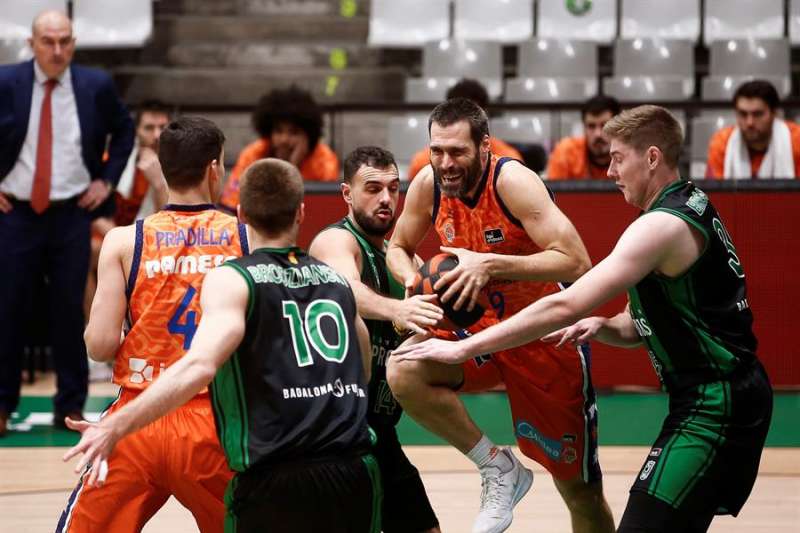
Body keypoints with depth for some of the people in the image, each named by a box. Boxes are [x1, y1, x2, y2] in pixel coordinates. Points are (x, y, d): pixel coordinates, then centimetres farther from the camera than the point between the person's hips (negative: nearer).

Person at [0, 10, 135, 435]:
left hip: (71, 213, 1)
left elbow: (124, 130, 16)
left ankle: (70, 406, 12)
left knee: (69, 309, 4)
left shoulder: (96, 86, -1)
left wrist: (106, 180, 6)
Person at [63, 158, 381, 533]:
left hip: (276, 480, -4)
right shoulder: (337, 280, 14)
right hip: (357, 474, 4)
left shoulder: (231, 280, -2)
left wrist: (115, 427, -22)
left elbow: (200, 365, -18)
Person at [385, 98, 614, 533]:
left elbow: (575, 262, -29)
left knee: (580, 490, 1)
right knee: (403, 372, -26)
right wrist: (414, 279, -13)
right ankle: (498, 468, -9)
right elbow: (398, 248, 10)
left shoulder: (513, 180, -23)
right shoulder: (428, 186, -8)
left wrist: (490, 264, -36)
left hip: (546, 338, -5)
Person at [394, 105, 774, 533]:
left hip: (714, 408, -11)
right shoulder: (693, 208, 13)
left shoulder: (663, 225, -18)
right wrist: (603, 327, -2)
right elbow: (647, 325, 20)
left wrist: (462, 349, -21)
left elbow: (565, 306, -24)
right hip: (725, 398, 11)